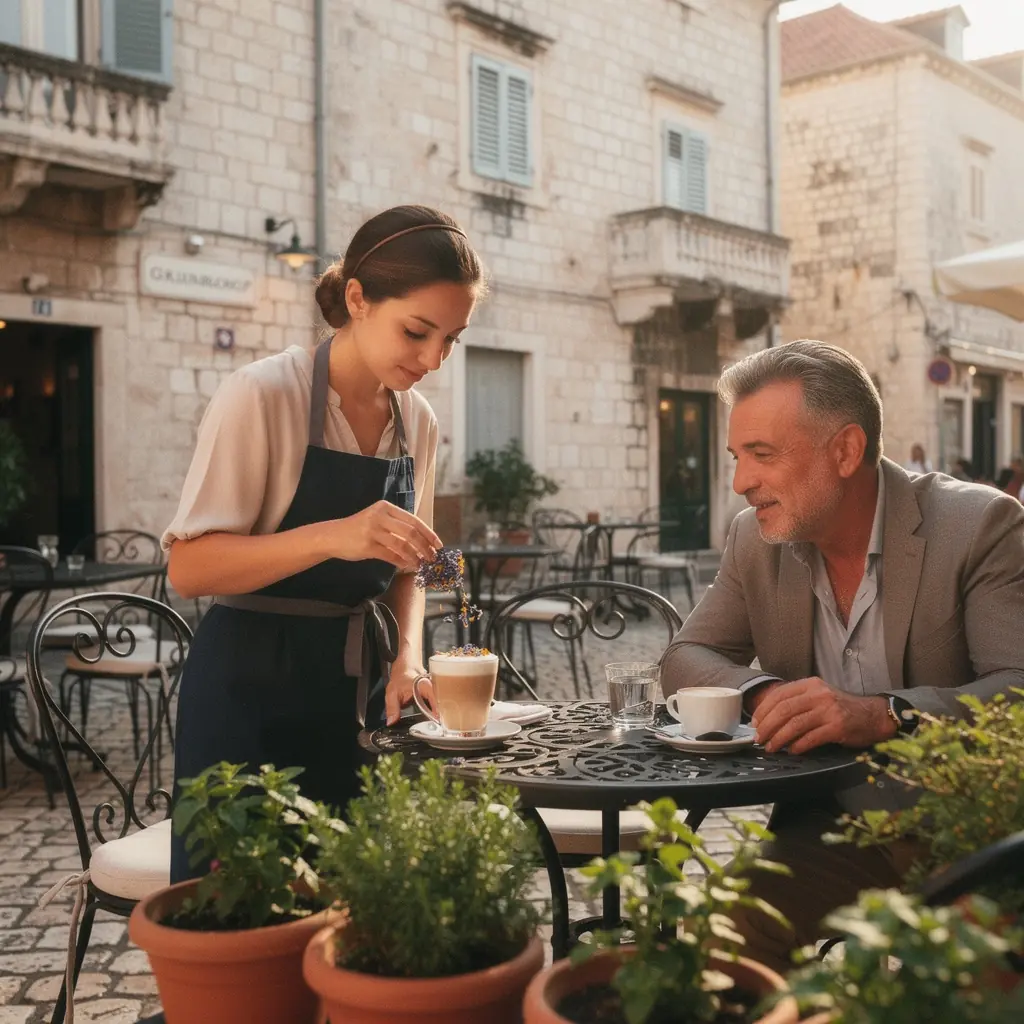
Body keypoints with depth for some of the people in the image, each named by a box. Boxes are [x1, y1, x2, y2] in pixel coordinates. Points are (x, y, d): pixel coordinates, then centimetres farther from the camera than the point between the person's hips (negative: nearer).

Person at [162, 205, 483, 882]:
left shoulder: (419, 423, 5)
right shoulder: (262, 395, -14)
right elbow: (188, 567, -17)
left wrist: (408, 653, -6)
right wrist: (333, 537, -30)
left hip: (361, 691, 6)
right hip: (251, 694, -5)